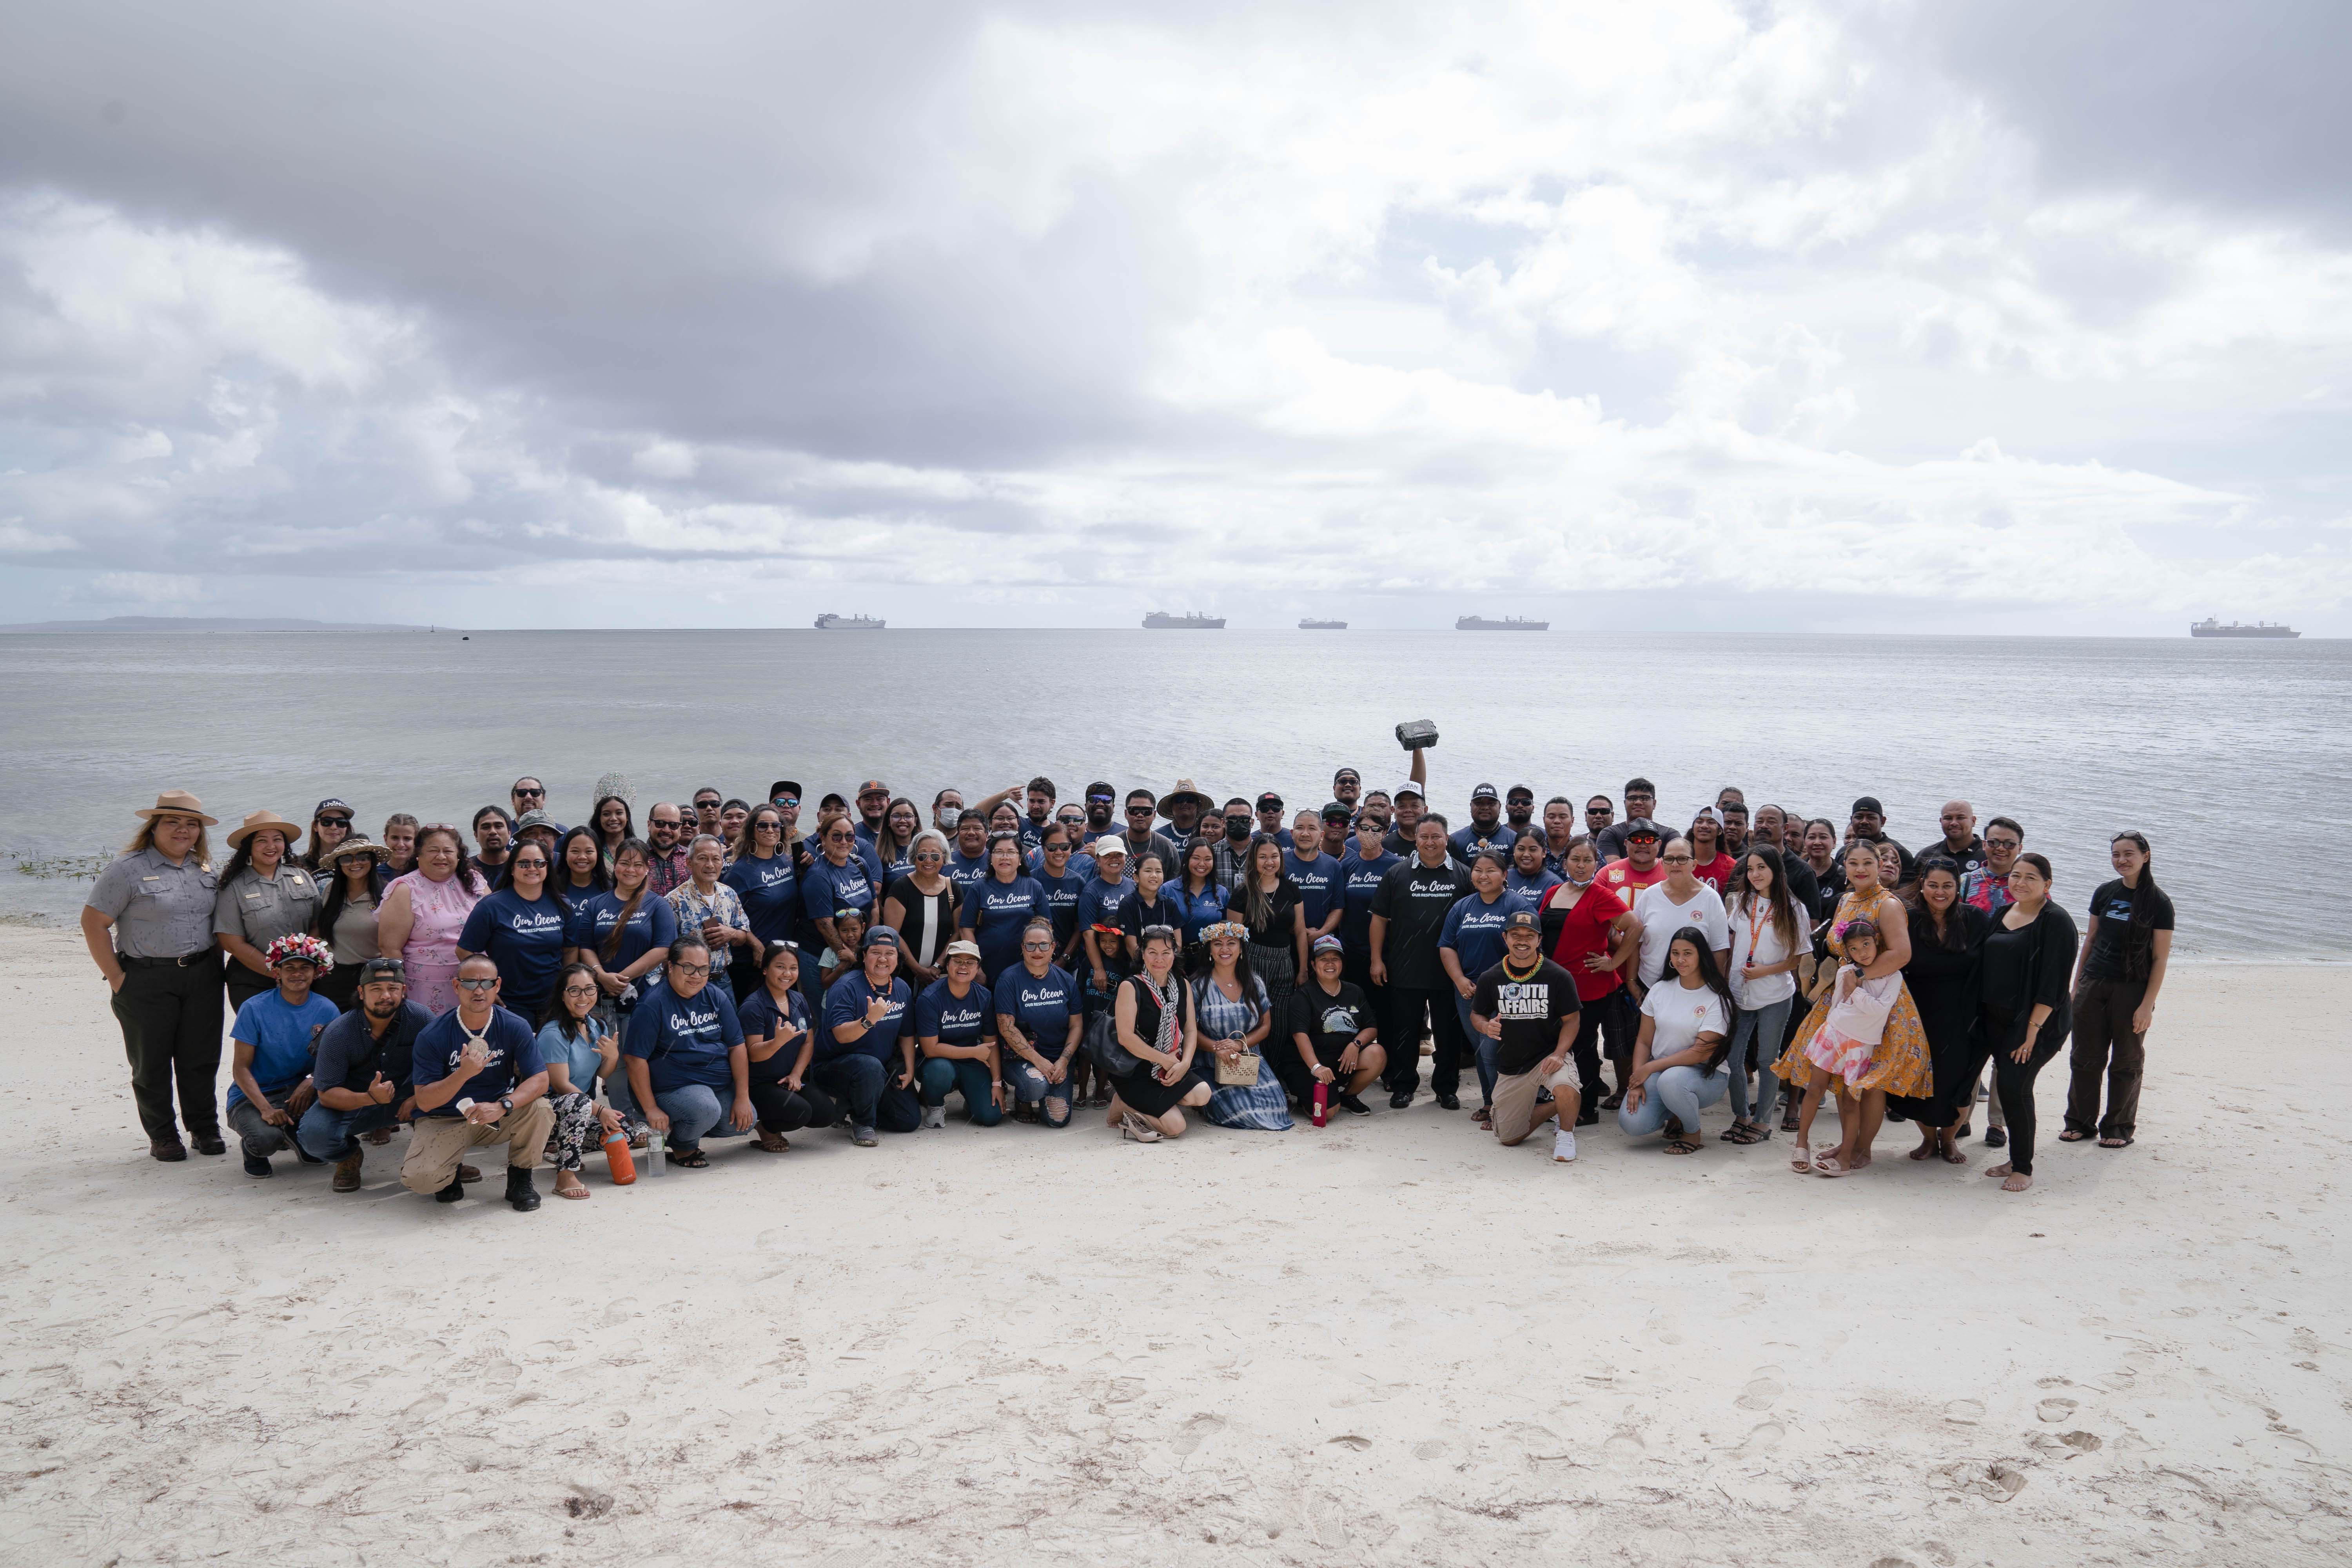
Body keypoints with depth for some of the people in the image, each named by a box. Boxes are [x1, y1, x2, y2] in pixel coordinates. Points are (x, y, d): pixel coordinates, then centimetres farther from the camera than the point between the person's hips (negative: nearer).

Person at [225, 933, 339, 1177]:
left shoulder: (327, 1010, 0)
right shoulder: (255, 1009, -9)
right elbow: (241, 1068, -11)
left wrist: (312, 1082, -24)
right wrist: (266, 1109, -25)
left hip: (298, 1093, 4)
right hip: (253, 1096, -4)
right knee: (265, 1139, -37)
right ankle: (254, 1148, 7)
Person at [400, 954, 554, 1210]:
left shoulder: (515, 1028, -10)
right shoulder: (432, 1036, -14)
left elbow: (540, 1080, -17)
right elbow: (424, 1102, -17)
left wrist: (502, 1106, -36)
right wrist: (463, 1074, -35)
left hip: (496, 1119, 1)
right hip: (444, 1121, -1)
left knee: (540, 1108, -29)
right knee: (418, 1178, -27)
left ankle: (519, 1179, -2)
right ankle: (452, 1172, 12)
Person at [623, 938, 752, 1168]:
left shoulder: (717, 997, 5)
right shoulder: (653, 1004, -12)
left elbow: (737, 1046, 5)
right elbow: (635, 1058, -14)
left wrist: (743, 1097, -4)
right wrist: (651, 1109, -17)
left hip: (721, 1085, 7)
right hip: (672, 1087, -7)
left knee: (744, 1122, -14)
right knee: (707, 1110, -33)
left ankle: (684, 1129, 14)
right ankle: (681, 1148, 1)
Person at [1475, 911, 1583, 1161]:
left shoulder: (1558, 977, -9)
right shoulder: (1490, 978, -2)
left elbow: (1572, 1019, -4)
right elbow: (1476, 1015, 10)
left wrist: (1559, 1054, -19)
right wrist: (1486, 1026, -15)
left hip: (1550, 1055, -3)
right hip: (1510, 1067, 3)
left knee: (1565, 1088, -38)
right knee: (1509, 1138, 4)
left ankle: (1566, 1133, -3)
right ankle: (1553, 1108, 32)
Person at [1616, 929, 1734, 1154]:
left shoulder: (1717, 999, -10)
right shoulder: (1660, 990, 4)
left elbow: (1701, 1053, -16)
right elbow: (1644, 1042, 6)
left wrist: (1650, 1068, -17)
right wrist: (1637, 1082, -9)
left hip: (1706, 1074, -4)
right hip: (1659, 1069, 4)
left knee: (1671, 1081, -39)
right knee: (1631, 1123, -20)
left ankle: (1693, 1133, -8)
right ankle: (1676, 1115, 14)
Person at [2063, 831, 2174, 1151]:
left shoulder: (2158, 903, -7)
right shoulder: (2105, 893, 5)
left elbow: (2161, 958, -7)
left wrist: (2148, 1004, -12)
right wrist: (2077, 985, 10)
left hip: (2132, 991, -4)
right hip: (2093, 985, 4)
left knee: (2126, 1062, 8)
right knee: (2085, 1058, 8)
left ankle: (2120, 1128, 20)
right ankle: (2080, 1122, 20)